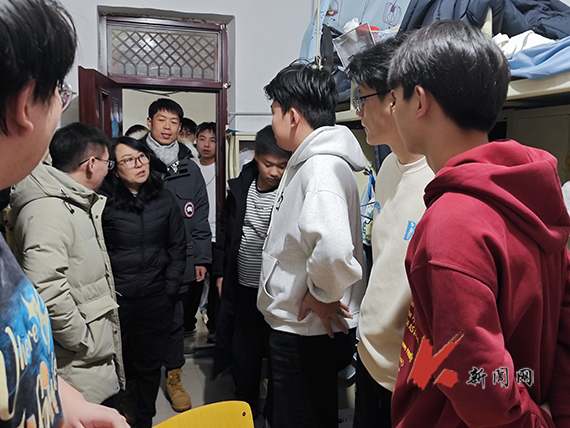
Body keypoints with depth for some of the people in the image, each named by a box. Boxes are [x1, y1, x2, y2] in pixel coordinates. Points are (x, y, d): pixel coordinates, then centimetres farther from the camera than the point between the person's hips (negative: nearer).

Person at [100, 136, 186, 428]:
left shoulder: (165, 199, 3)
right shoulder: (103, 202, -7)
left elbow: (177, 246, 6)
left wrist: (170, 288, 1)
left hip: (156, 298, 3)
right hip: (117, 299, -2)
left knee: (150, 365, 15)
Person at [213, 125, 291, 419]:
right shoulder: (240, 188, 2)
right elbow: (225, 231, 11)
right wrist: (220, 272, 11)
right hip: (243, 287, 4)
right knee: (242, 352, 14)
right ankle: (245, 411, 36)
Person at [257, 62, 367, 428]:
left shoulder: (323, 167, -23)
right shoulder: (306, 163, 10)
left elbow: (333, 248, -41)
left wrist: (321, 294, -24)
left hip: (309, 332, -9)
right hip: (298, 325, 9)